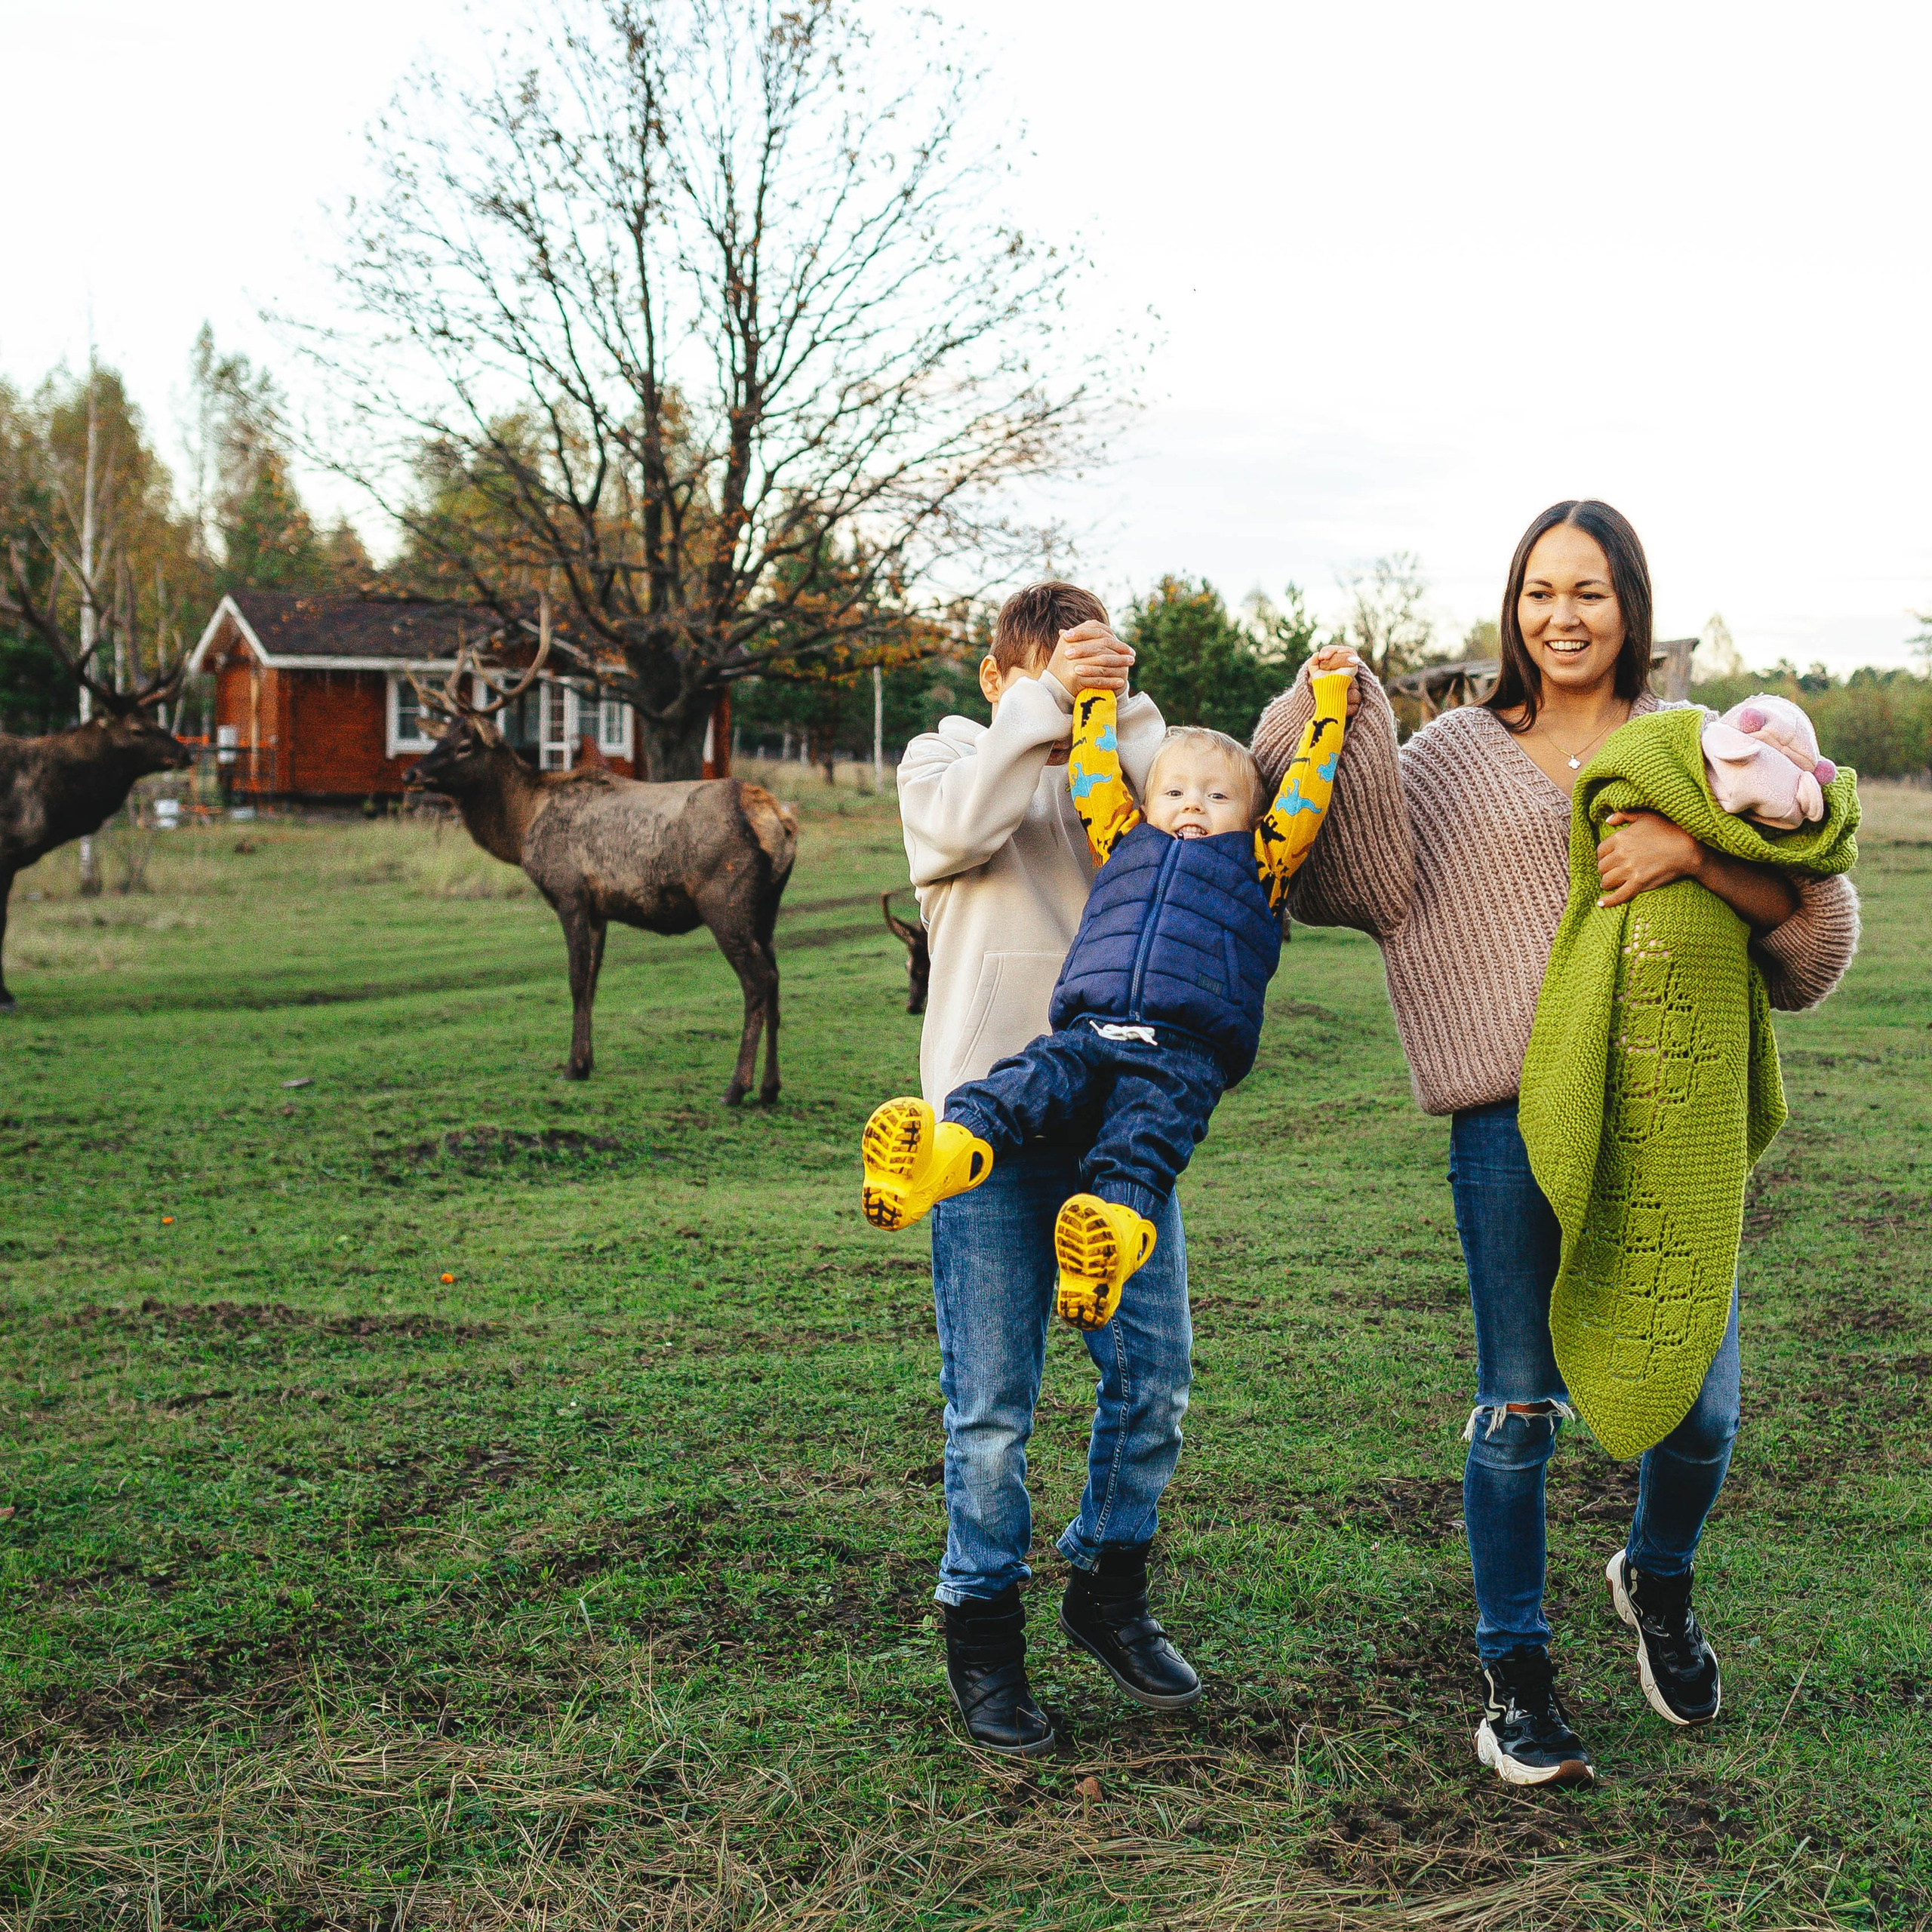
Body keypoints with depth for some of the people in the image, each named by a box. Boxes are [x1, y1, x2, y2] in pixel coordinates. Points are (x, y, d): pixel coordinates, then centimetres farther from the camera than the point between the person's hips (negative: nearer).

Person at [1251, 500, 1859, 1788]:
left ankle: (1658, 1581, 38)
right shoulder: (1461, 754, 9)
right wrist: (1345, 732, -13)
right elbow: (1378, 882, -5)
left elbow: (1819, 919, 0)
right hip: (1516, 1117, -1)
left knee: (1702, 1404, 6)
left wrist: (1693, 852, -16)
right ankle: (1515, 1676, 21)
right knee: (1519, 1410, 4)